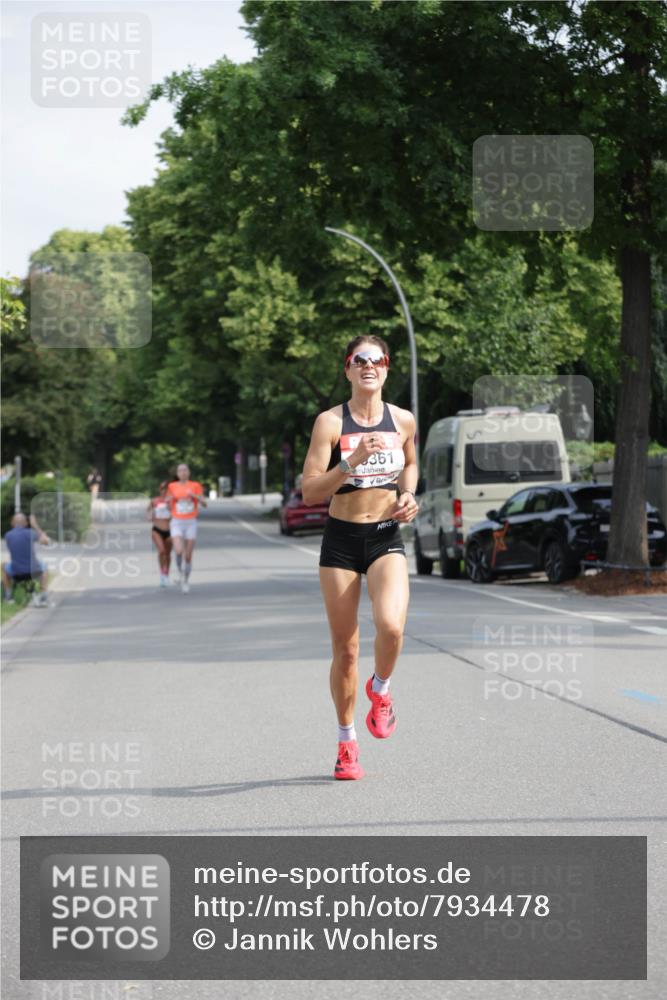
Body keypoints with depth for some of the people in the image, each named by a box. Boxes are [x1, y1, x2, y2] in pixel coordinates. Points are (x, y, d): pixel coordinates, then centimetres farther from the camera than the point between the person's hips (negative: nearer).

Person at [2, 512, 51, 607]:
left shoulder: (8, 536, 0)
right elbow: (46, 541, 3)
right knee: (43, 566, 35)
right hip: (33, 572, -1)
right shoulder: (29, 533, -7)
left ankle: (9, 595, 28)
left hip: (16, 575, 1)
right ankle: (43, 595, 20)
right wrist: (35, 526, 10)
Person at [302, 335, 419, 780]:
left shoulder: (403, 421, 3)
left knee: (391, 626, -25)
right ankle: (347, 743, 21)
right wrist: (352, 462, -24)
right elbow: (309, 491, -12)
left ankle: (380, 689, 8)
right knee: (346, 649, 3)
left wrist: (408, 495, 5)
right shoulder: (330, 422, -6)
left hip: (387, 538, 1)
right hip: (341, 540, -1)